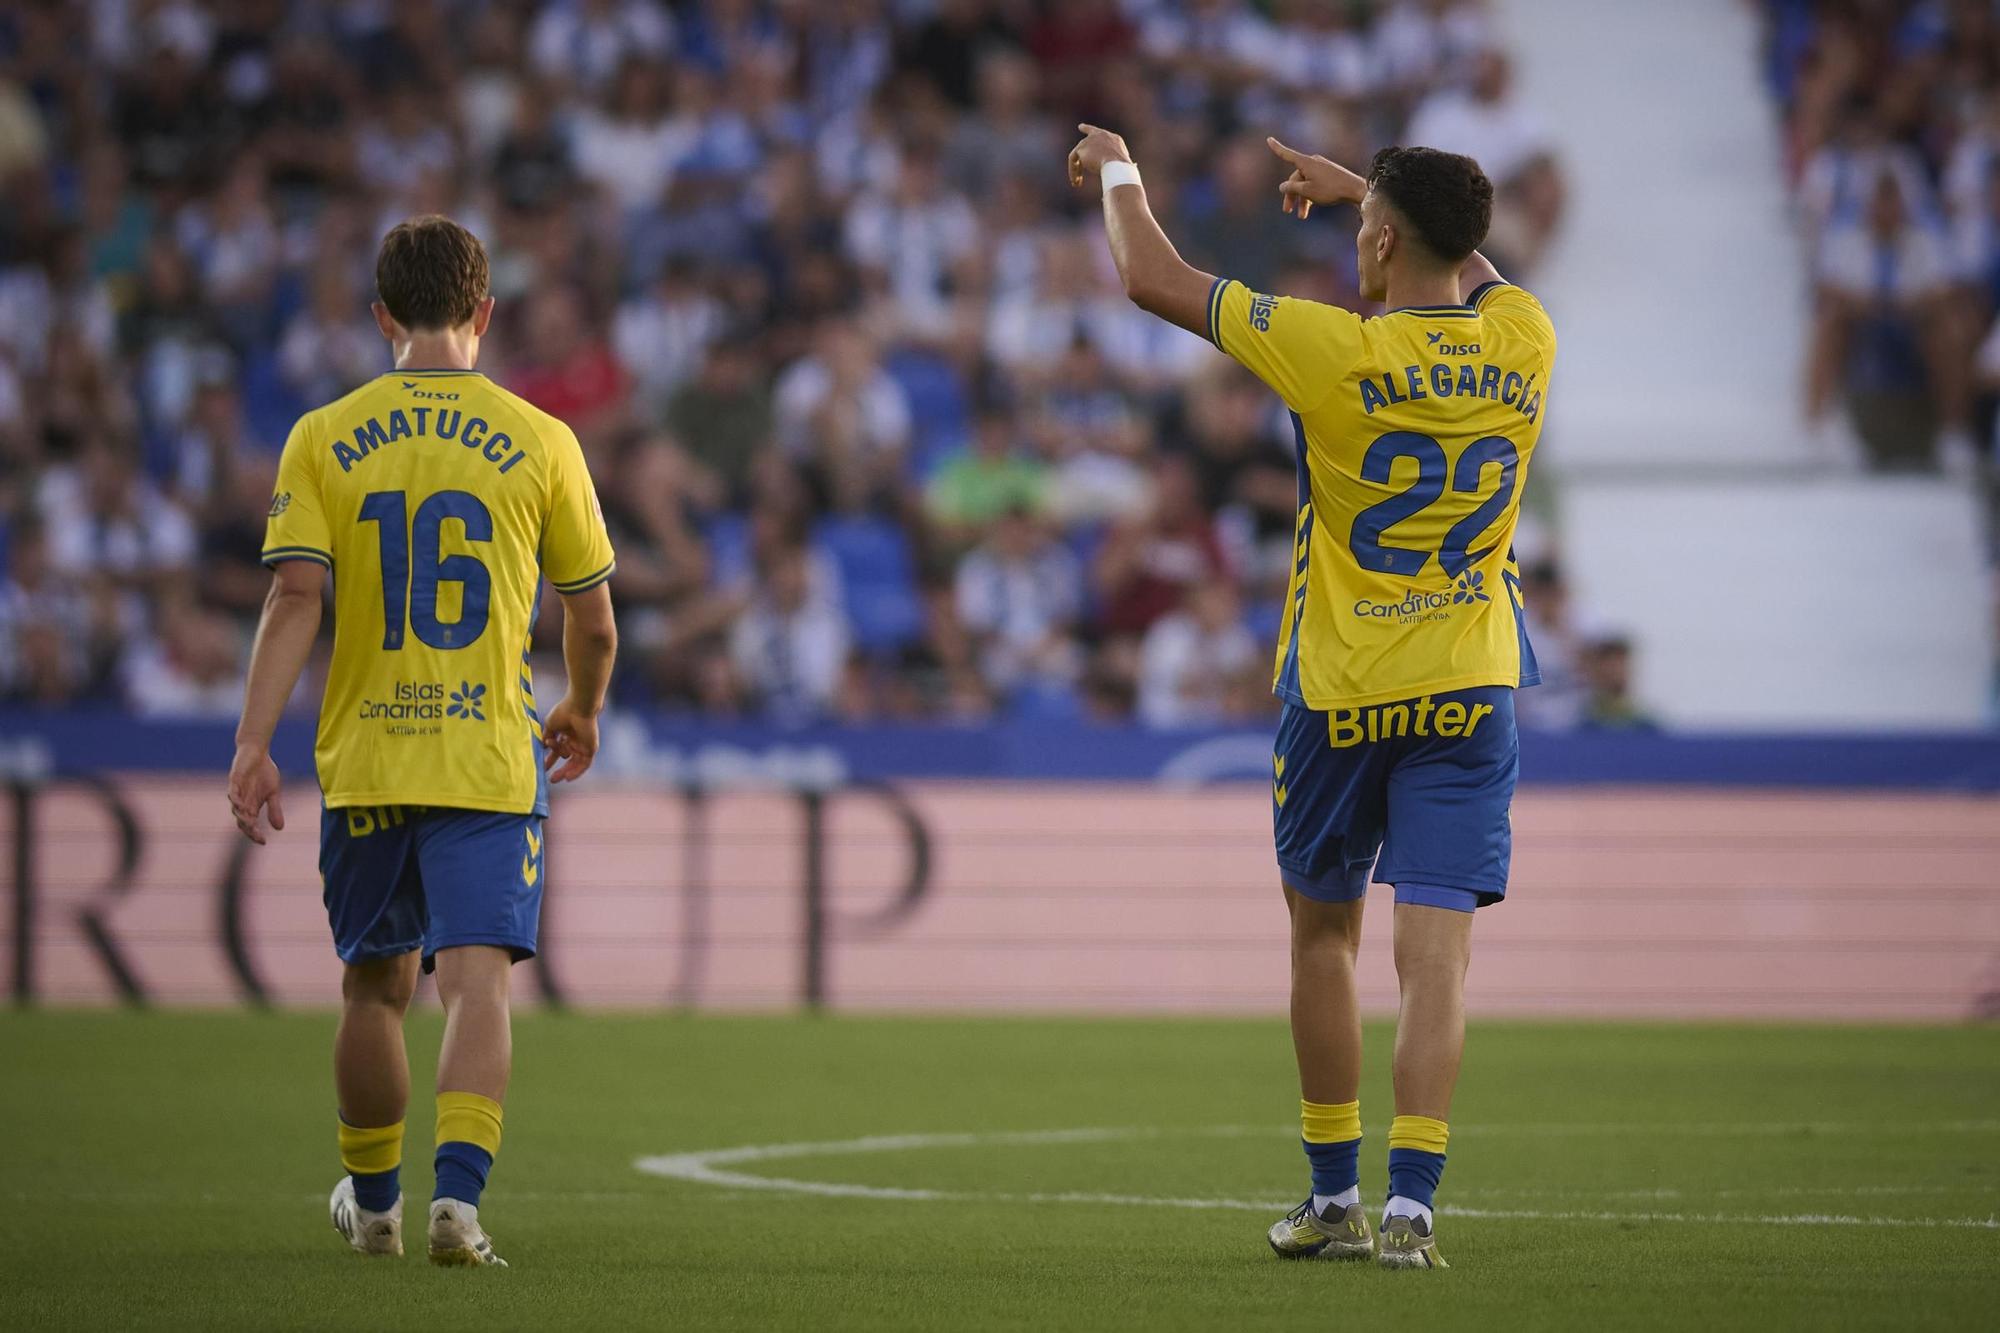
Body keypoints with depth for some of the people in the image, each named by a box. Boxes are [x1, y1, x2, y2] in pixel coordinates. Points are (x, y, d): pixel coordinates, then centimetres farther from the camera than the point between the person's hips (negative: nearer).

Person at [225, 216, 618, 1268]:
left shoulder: (323, 441, 1)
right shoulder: (540, 443, 0)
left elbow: (293, 599, -9)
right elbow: (593, 622, 6)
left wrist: (251, 746, -10)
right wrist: (582, 711, 25)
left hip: (364, 761, 2)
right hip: (490, 759, -2)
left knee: (374, 987, 16)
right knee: (476, 984, -7)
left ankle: (372, 1201, 31)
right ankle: (458, 1195, -24)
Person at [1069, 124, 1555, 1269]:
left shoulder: (1340, 353, -15)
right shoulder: (1522, 345, -2)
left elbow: (1155, 278, -4)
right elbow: (1472, 266, 25)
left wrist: (1120, 176, 15)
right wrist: (1362, 185, 36)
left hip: (1341, 693, -2)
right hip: (1473, 692, 2)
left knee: (1324, 934, 15)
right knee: (1435, 950, -4)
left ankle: (1337, 1196, 21)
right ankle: (1410, 1204, -16)